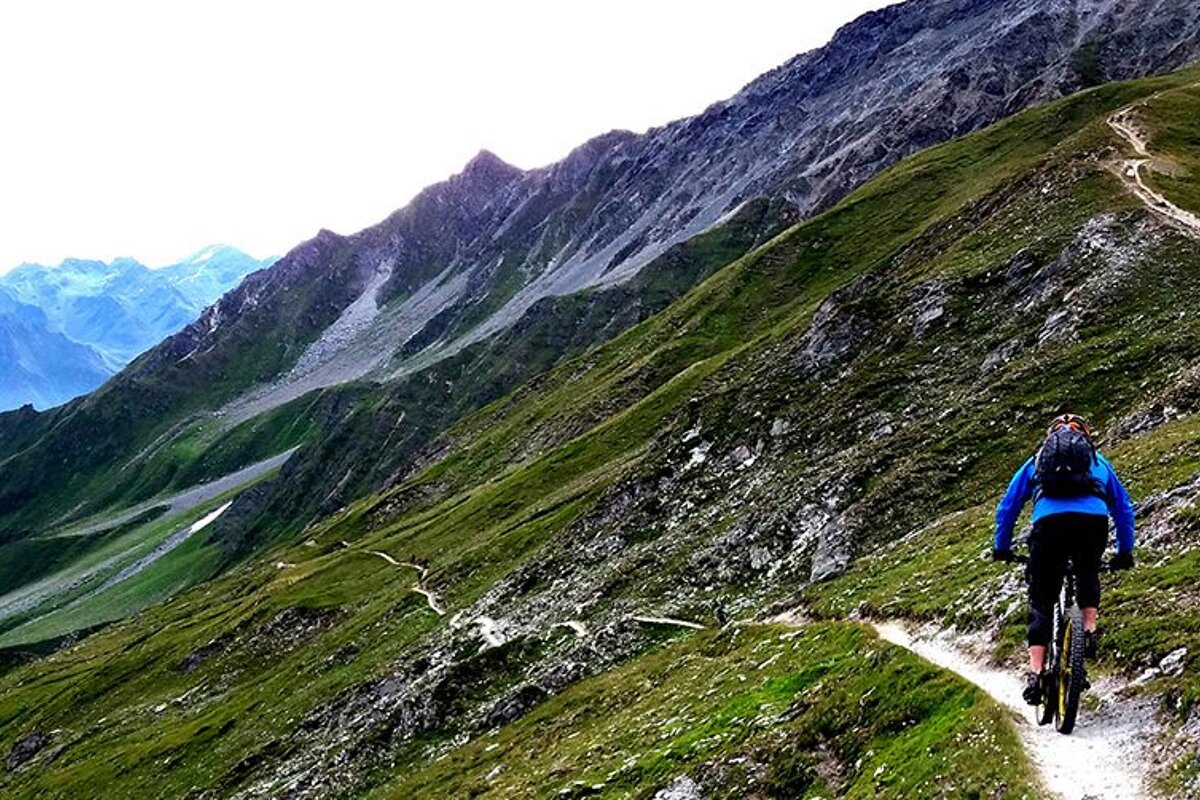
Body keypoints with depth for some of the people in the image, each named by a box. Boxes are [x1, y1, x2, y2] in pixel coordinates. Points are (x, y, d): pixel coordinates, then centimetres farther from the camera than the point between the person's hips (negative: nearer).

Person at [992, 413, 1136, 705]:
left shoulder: (1036, 462, 32)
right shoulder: (1098, 461, 33)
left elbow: (1007, 506, 29)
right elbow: (1124, 508, 34)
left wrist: (1001, 547, 38)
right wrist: (1125, 552, 41)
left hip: (1049, 522, -1)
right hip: (1093, 520, 1)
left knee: (1041, 604, 8)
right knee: (1088, 575, 34)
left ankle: (1035, 673, -3)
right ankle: (1089, 629, 13)